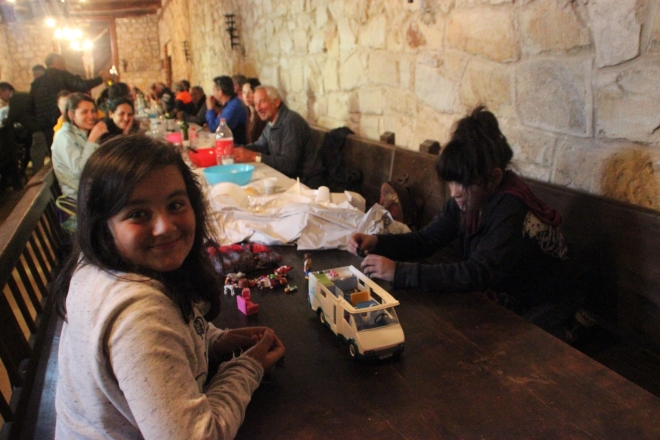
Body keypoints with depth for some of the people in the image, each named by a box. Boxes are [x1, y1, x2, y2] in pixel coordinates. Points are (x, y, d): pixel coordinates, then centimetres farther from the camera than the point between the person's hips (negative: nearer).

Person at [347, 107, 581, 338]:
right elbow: (426, 240, -2)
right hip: (499, 299, 7)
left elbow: (478, 274, -36)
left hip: (541, 311, -7)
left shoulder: (512, 208, -28)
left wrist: (399, 272, -39)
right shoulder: (466, 201, -5)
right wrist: (376, 243, -20)